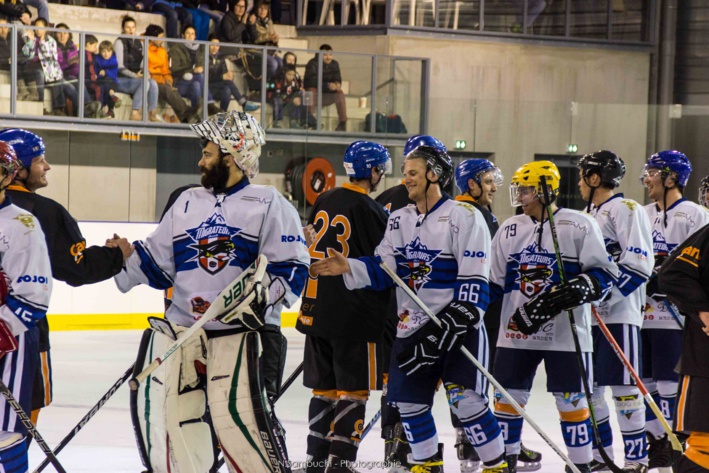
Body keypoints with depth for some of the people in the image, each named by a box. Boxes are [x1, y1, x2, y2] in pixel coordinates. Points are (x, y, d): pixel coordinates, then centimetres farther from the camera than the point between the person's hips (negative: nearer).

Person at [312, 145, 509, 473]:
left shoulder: (464, 217, -9)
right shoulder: (399, 220, 10)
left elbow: (474, 281, -13)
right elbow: (383, 270, 3)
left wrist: (455, 323, -21)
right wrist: (349, 268, -15)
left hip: (458, 326, -6)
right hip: (413, 328, 6)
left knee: (466, 400, -13)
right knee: (408, 400, 6)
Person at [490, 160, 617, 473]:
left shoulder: (579, 226, -4)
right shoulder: (509, 230, 10)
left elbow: (604, 273, -4)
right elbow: (494, 282, 15)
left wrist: (581, 288, -22)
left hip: (566, 331, -4)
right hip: (516, 331, 4)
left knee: (572, 399, 1)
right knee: (507, 396, 5)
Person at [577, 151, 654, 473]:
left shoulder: (626, 210, -9)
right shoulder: (588, 215, 19)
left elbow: (639, 263, -17)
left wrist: (603, 295, -22)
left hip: (618, 314, -9)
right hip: (588, 315, 9)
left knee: (623, 388, -8)